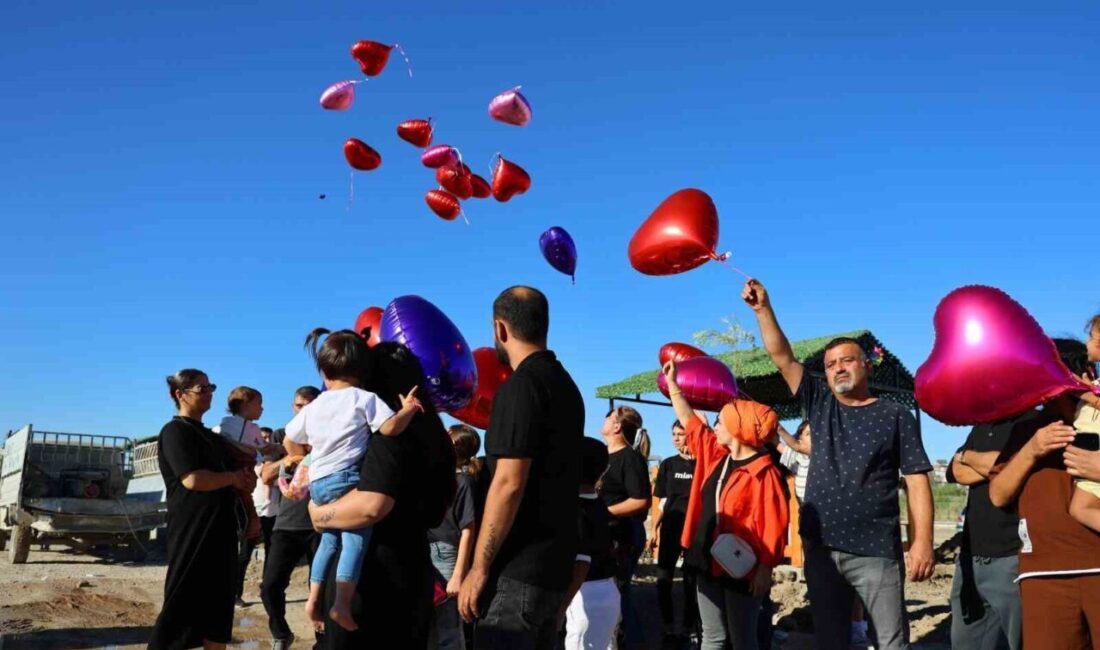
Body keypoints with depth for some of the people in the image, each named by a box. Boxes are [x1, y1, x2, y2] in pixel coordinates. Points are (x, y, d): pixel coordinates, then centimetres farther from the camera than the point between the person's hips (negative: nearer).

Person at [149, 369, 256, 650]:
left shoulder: (211, 436, 19)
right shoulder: (175, 431, -8)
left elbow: (236, 475, 24)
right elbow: (192, 479, -22)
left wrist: (245, 479, 1)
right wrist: (233, 478, -8)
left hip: (220, 529, 9)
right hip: (192, 530, -9)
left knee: (218, 606, 11)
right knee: (182, 605, -4)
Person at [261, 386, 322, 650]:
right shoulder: (281, 436, 11)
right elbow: (266, 476, 1)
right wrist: (291, 456, -16)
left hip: (322, 523, -1)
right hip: (287, 523, 2)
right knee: (271, 585, -2)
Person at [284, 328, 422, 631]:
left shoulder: (313, 406, 16)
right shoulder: (363, 398, -2)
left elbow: (289, 442, 24)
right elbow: (389, 427, -13)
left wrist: (304, 456, 42)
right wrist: (408, 409, 2)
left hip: (317, 482, 6)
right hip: (347, 478, -6)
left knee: (330, 539, 21)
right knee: (355, 539, -8)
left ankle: (314, 599, 18)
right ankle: (342, 604, -21)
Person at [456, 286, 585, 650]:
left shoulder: (522, 385, -15)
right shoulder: (564, 384, 13)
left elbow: (509, 483, -20)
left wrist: (479, 567, -16)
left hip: (520, 567, -9)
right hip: (553, 561, 9)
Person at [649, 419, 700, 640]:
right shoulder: (668, 464, 7)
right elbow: (664, 500, 11)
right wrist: (655, 528, 6)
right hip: (670, 527, 3)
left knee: (691, 579, 5)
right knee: (664, 578, 2)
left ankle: (688, 627, 20)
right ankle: (667, 627, 17)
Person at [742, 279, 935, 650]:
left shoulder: (895, 416, 2)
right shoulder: (820, 405, 10)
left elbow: (917, 481, -3)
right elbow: (782, 358, 5)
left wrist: (922, 541, -12)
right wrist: (763, 309, -4)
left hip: (875, 551, -3)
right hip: (821, 548, 4)